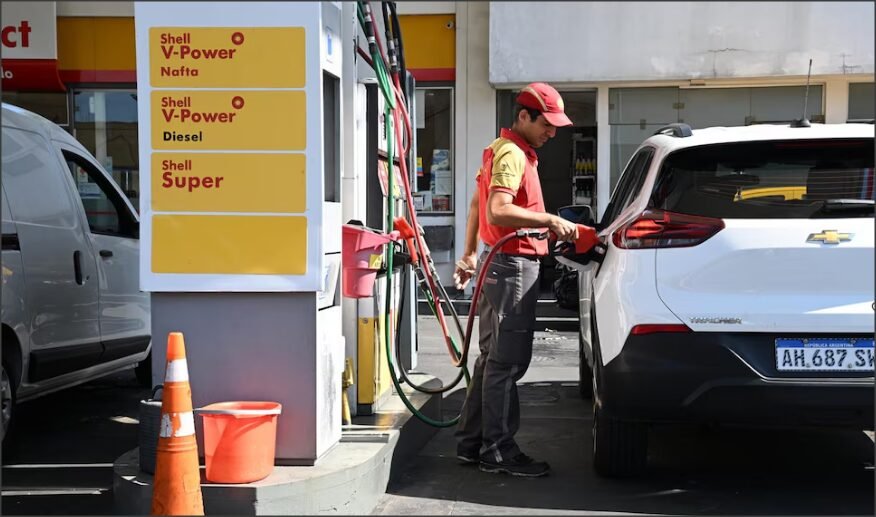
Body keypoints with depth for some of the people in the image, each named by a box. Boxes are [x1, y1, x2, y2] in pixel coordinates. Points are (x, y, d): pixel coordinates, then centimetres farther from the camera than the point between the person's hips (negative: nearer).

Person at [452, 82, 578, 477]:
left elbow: (477, 204, 25)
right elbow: (498, 211, -29)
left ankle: (471, 444, 20)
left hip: (499, 264, 11)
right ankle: (498, 452, 0)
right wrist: (550, 220, -28)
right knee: (506, 363, -6)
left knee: (492, 359, 14)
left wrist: (470, 254, 28)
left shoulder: (502, 150, 19)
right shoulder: (512, 154, -15)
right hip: (513, 266, -11)